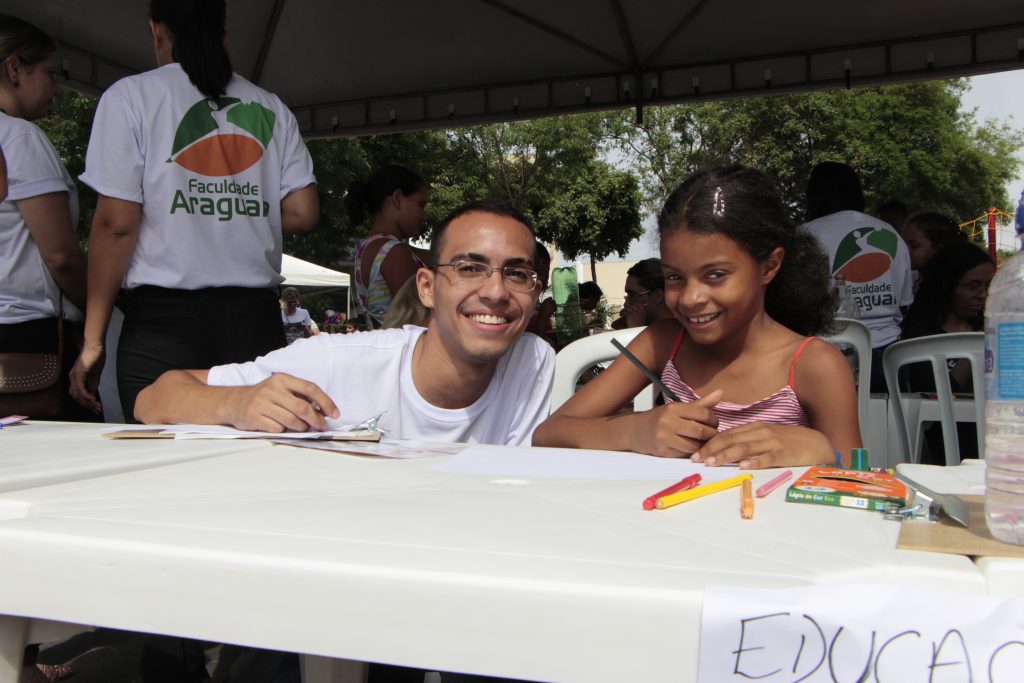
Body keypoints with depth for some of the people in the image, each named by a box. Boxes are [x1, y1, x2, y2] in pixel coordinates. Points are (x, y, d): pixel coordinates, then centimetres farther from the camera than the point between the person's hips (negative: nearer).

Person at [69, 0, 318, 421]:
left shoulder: (130, 96, 3)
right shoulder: (271, 110, 13)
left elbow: (116, 224, -4)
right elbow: (303, 214, 7)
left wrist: (93, 341, -1)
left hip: (163, 318, -3)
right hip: (256, 319, 3)